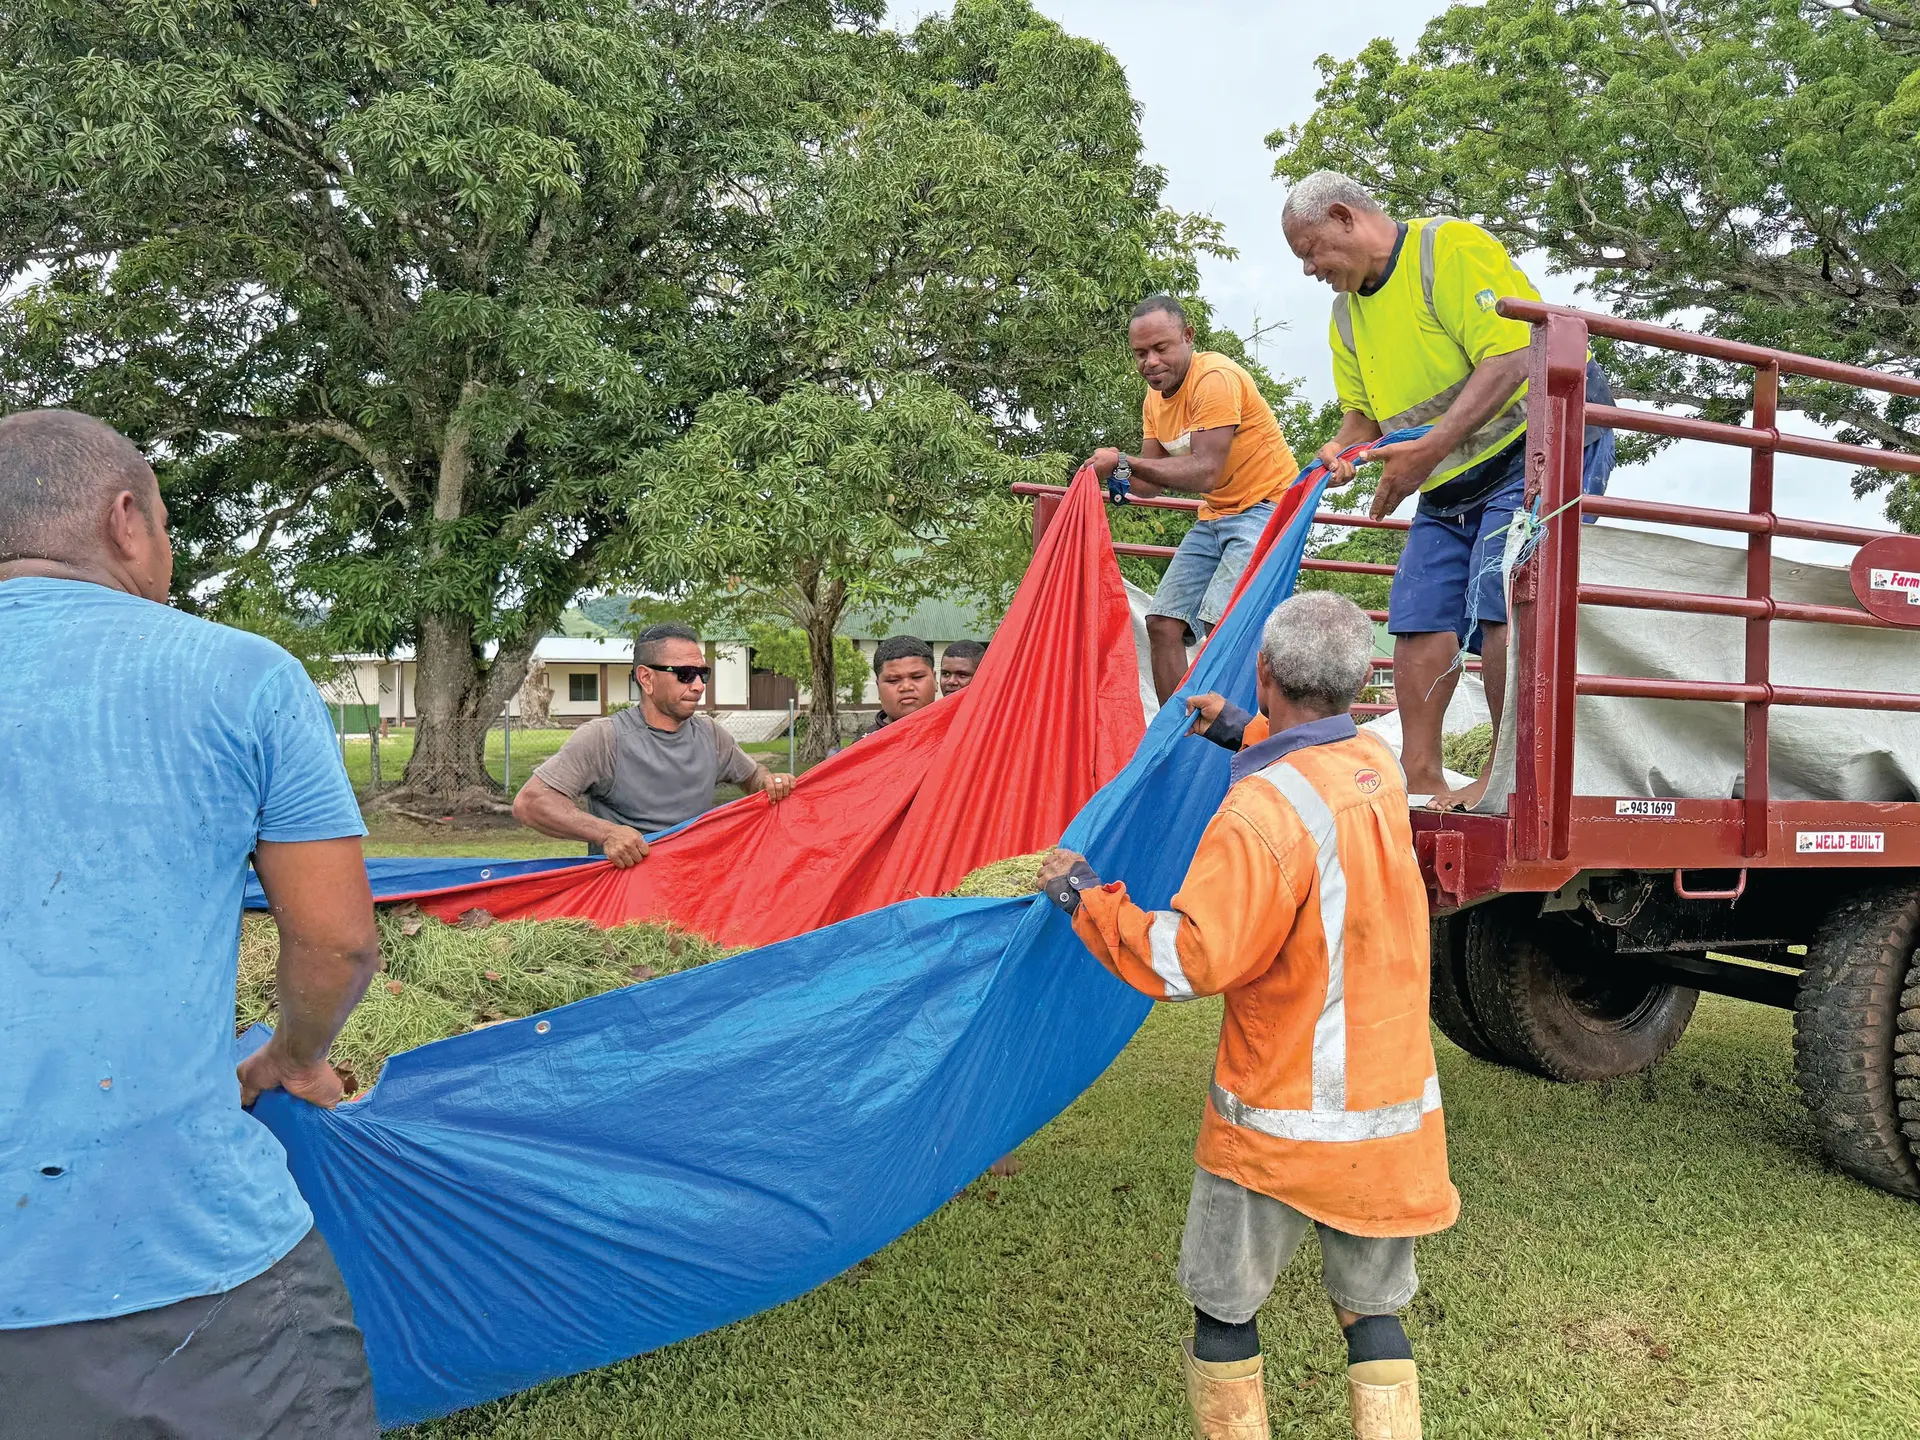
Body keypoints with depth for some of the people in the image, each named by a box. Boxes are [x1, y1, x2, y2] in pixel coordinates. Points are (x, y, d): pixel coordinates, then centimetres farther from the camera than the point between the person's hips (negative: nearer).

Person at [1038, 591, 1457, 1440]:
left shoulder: (1262, 814, -25)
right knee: (1373, 1313, 20)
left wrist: (1084, 897, -14)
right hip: (1395, 1106, 7)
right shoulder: (1379, 767, -1)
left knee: (1224, 1307, 14)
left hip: (1282, 1120, -6)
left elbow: (1187, 962, -25)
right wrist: (1240, 731, 27)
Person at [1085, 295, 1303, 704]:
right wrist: (1120, 479, -14)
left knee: (1221, 623, -26)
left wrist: (1124, 463, -29)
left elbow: (1206, 473, -28)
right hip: (1215, 517, 9)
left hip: (1266, 507, -9)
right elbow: (1153, 480, 8)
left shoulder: (1215, 379, -19)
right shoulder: (1154, 399, 9)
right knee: (1163, 624, 1)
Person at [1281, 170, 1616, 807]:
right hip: (1452, 483, 8)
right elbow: (1362, 409, 17)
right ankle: (1421, 782, 2)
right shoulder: (1347, 313, 11)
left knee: (1499, 599, -21)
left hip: (1537, 443, -8)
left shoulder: (1451, 246, -15)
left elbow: (1510, 359, -24)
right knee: (1418, 614, -2)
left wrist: (1430, 448, -30)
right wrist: (1341, 449, -7)